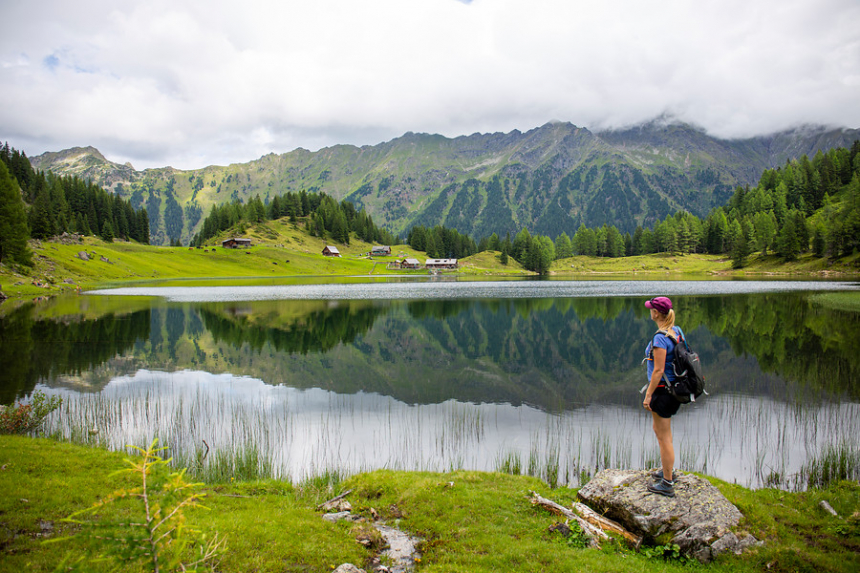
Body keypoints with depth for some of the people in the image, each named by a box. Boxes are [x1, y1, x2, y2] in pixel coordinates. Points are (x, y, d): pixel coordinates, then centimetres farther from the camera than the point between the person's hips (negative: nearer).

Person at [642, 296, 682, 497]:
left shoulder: (660, 338, -24)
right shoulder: (677, 331, 5)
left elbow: (658, 371, -23)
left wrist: (648, 395, -16)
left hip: (663, 389, -10)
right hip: (674, 386, 10)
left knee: (664, 436, 1)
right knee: (658, 428, 26)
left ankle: (667, 484, 11)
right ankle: (666, 470, 40)